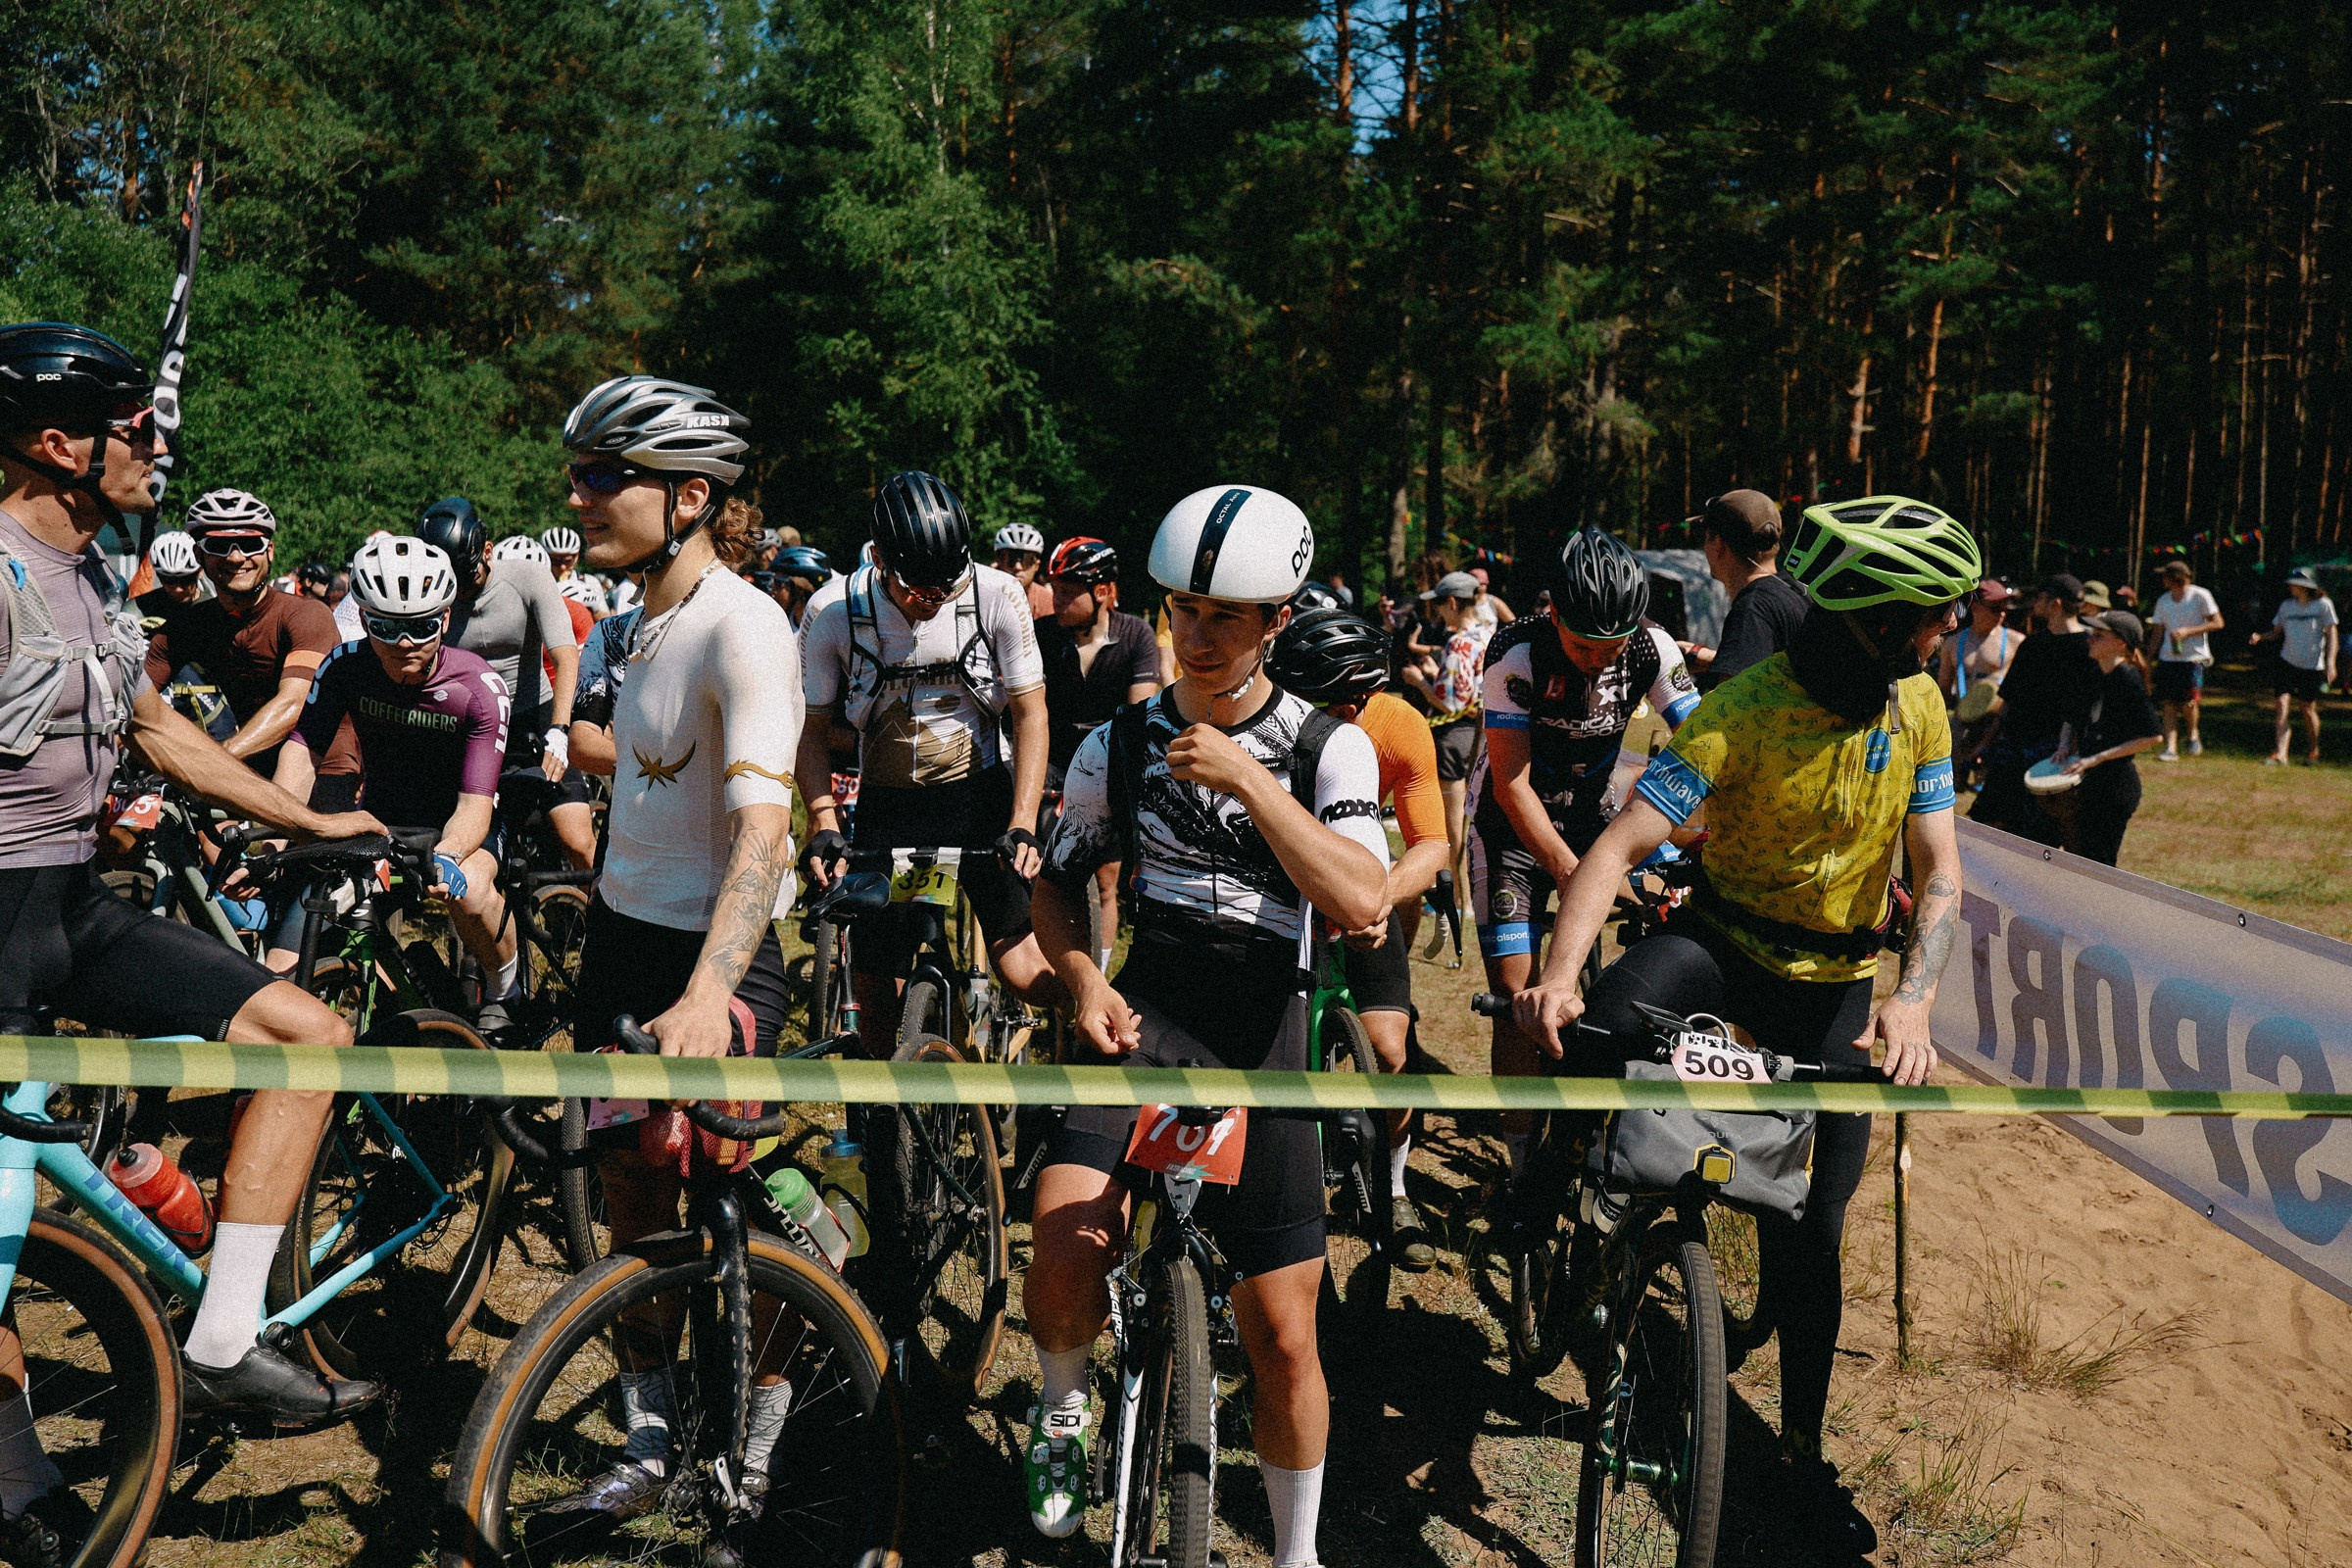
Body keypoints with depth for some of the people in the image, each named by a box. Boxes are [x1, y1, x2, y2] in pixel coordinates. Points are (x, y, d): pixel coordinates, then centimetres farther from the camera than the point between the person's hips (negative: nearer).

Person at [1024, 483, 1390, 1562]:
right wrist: (1082, 978, -4)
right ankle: (1059, 1410, 10)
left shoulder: (1327, 748, -2)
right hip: (1147, 1015, 1)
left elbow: (1359, 903, -17)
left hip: (1262, 1037, -1)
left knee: (1282, 1331, 0)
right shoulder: (1120, 745, 4)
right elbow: (1059, 882, 15)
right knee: (1067, 1239, -24)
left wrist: (1249, 780, -21)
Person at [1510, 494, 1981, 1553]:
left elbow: (1938, 871, -11)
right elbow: (1621, 843, -30)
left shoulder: (1918, 707, -8)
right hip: (1722, 940, -3)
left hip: (1836, 980, 3)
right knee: (1605, 1029, -38)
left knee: (1809, 1226, 5)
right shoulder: (1742, 713, -23)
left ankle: (1803, 1454, 25)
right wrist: (1560, 971, -47)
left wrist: (1912, 999, -30)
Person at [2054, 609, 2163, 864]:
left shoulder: (2127, 678, -15)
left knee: (2098, 865, -5)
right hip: (2090, 784, 9)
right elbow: (2072, 720, 23)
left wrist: (2096, 759, -19)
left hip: (2115, 784, -8)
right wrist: (2064, 746, 2)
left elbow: (2152, 736, -19)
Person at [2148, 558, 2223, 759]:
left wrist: (2188, 631, -16)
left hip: (2193, 657, -5)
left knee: (2188, 702, -12)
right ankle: (2171, 748, -1)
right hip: (2168, 658, 5)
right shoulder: (2163, 601, 10)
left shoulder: (2200, 596, -5)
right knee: (2169, 704, -1)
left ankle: (2193, 734, 18)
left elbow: (2217, 623, -5)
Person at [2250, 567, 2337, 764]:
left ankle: (2314, 750, 29)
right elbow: (2276, 633, 13)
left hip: (2313, 665, -3)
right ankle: (2280, 753, -17)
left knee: (2308, 708, 5)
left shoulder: (2323, 605, -4)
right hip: (2287, 662, 3)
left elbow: (2331, 635, -3)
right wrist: (2260, 637, -9)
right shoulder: (2287, 606, 7)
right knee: (2282, 703, -12)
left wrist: (2330, 663, -11)